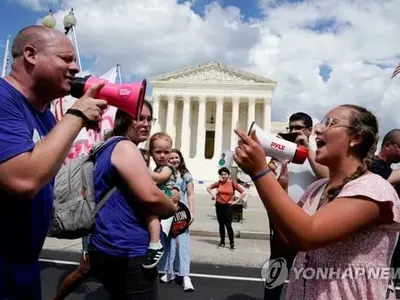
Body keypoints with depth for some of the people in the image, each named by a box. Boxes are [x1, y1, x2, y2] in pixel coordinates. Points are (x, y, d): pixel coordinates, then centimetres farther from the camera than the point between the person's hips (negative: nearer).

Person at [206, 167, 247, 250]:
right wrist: (212, 196, 7)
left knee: (228, 225, -7)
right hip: (219, 205, 4)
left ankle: (232, 243, 5)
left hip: (228, 206, -4)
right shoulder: (219, 183, 2)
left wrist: (236, 201, -9)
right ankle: (222, 242, 23)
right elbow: (209, 188, 18)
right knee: (221, 225, 11)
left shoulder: (232, 183, -6)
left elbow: (243, 193, -8)